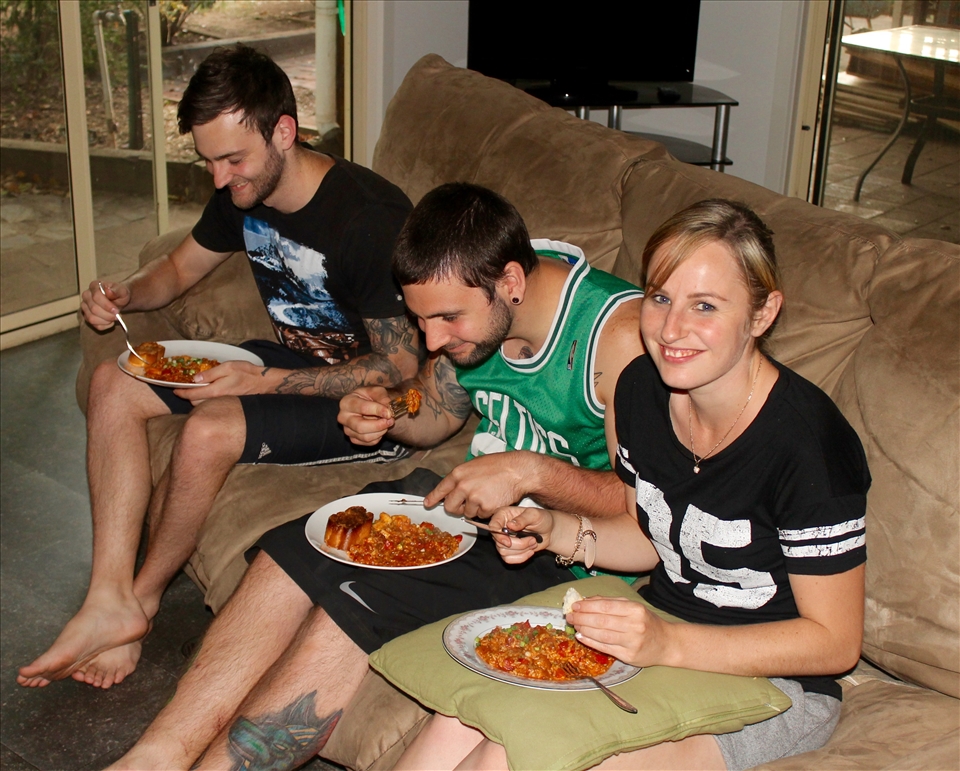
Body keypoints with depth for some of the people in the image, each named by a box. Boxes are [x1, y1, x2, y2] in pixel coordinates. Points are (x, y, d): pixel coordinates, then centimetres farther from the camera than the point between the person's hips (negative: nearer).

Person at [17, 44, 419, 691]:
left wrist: (265, 382, -29)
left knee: (210, 432, -30)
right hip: (291, 358, 9)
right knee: (114, 385, -5)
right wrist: (124, 294, -9)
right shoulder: (242, 193, -3)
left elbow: (400, 365, -22)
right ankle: (109, 601, -11)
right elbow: (180, 268, 15)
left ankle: (143, 595, -1)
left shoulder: (372, 217, -27)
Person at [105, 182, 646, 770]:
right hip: (468, 499, 8)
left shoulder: (619, 334, -24)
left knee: (352, 601, -24)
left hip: (560, 540, -7)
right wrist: (384, 411, -6)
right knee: (290, 555, -10)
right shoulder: (476, 309, -2)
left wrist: (531, 471, -35)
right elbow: (435, 412, 16)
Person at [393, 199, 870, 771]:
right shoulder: (644, 387, -3)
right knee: (460, 724, -18)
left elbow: (834, 641, -17)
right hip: (661, 630, 6)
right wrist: (557, 531, -7)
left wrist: (668, 645, -26)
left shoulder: (806, 442, -25)